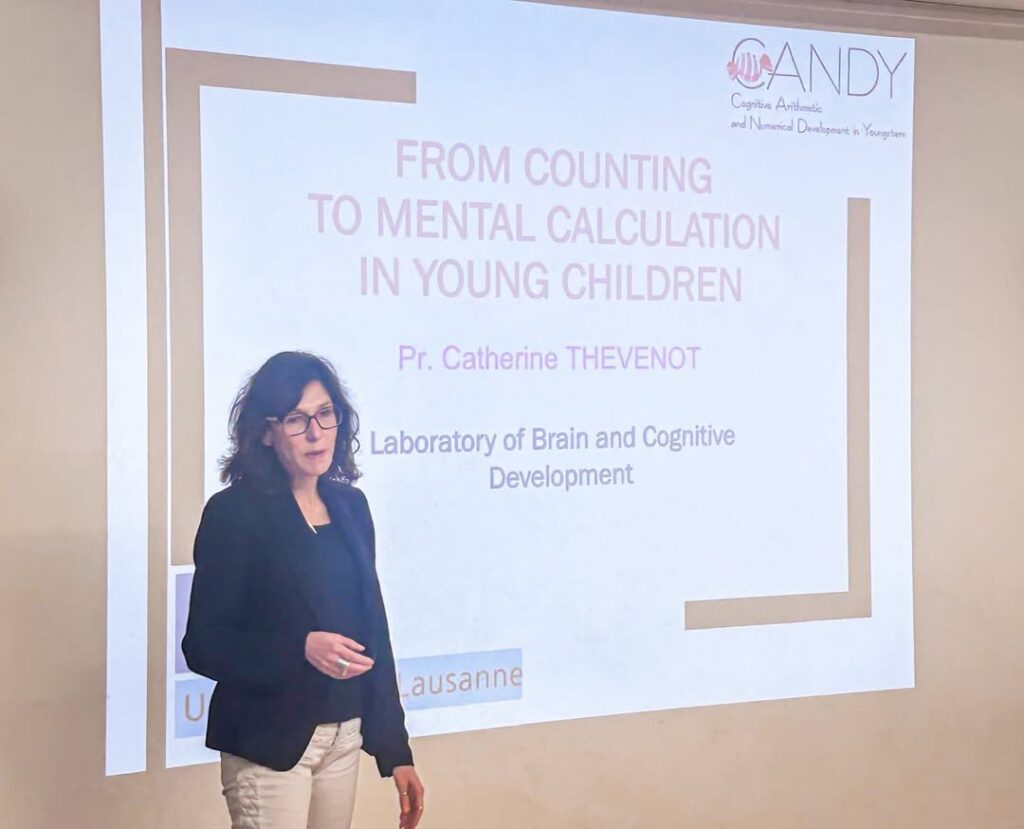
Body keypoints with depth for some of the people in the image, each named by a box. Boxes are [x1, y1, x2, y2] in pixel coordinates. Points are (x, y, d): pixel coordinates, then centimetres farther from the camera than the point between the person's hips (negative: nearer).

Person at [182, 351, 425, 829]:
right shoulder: (235, 512, -9)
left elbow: (373, 631, 11)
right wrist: (300, 649, -26)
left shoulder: (350, 506, 8)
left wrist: (395, 750, 11)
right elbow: (203, 645, -11)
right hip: (268, 743, -5)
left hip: (343, 736, 6)